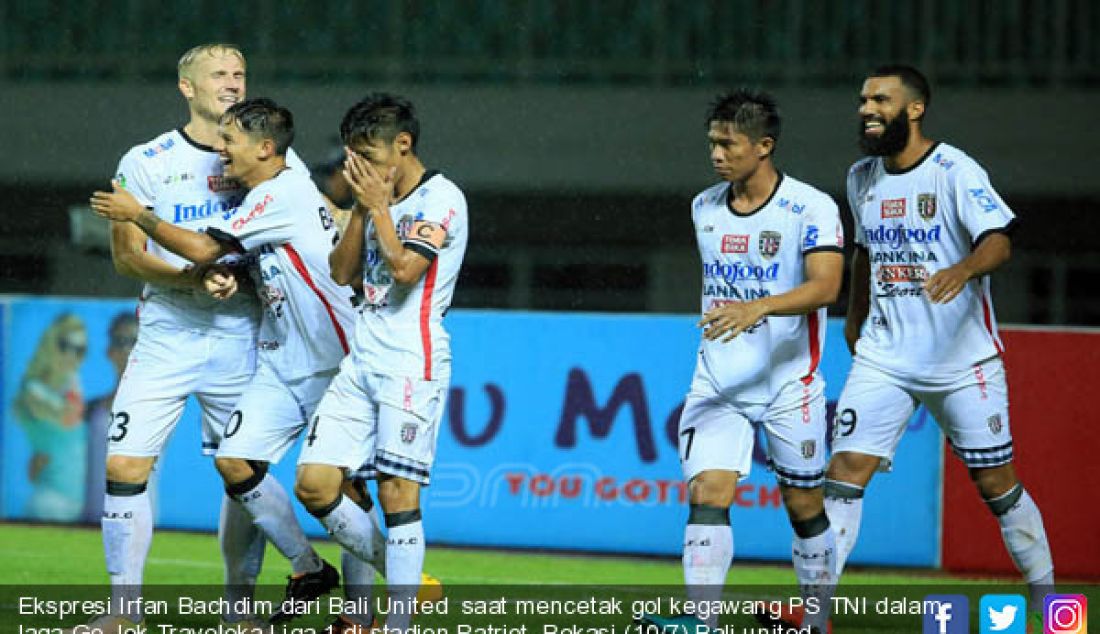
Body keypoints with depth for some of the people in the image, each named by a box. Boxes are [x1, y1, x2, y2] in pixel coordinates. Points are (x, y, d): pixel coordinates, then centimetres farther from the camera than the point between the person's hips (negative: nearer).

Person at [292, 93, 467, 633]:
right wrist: (362, 208, 5)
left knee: (397, 489, -10)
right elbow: (342, 273, 15)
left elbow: (404, 268, -18)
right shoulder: (381, 199, 18)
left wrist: (379, 207, -7)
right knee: (314, 485, -1)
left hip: (413, 361, -8)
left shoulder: (440, 198, -6)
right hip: (362, 360, 8)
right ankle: (394, 575, 14)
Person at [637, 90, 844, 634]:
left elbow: (825, 285, -27)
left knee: (804, 505, 6)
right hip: (717, 383, 4)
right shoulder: (703, 208, 7)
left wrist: (759, 307, -40)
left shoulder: (811, 208, -12)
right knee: (707, 495, -13)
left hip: (789, 384, -4)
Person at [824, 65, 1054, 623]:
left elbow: (998, 241, -25)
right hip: (884, 360, 5)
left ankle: (1046, 596, 19)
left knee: (996, 483, 3)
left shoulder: (955, 172, -11)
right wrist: (855, 317, 33)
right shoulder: (862, 178, 9)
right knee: (846, 468, -9)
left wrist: (964, 269, -45)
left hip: (963, 361, -5)